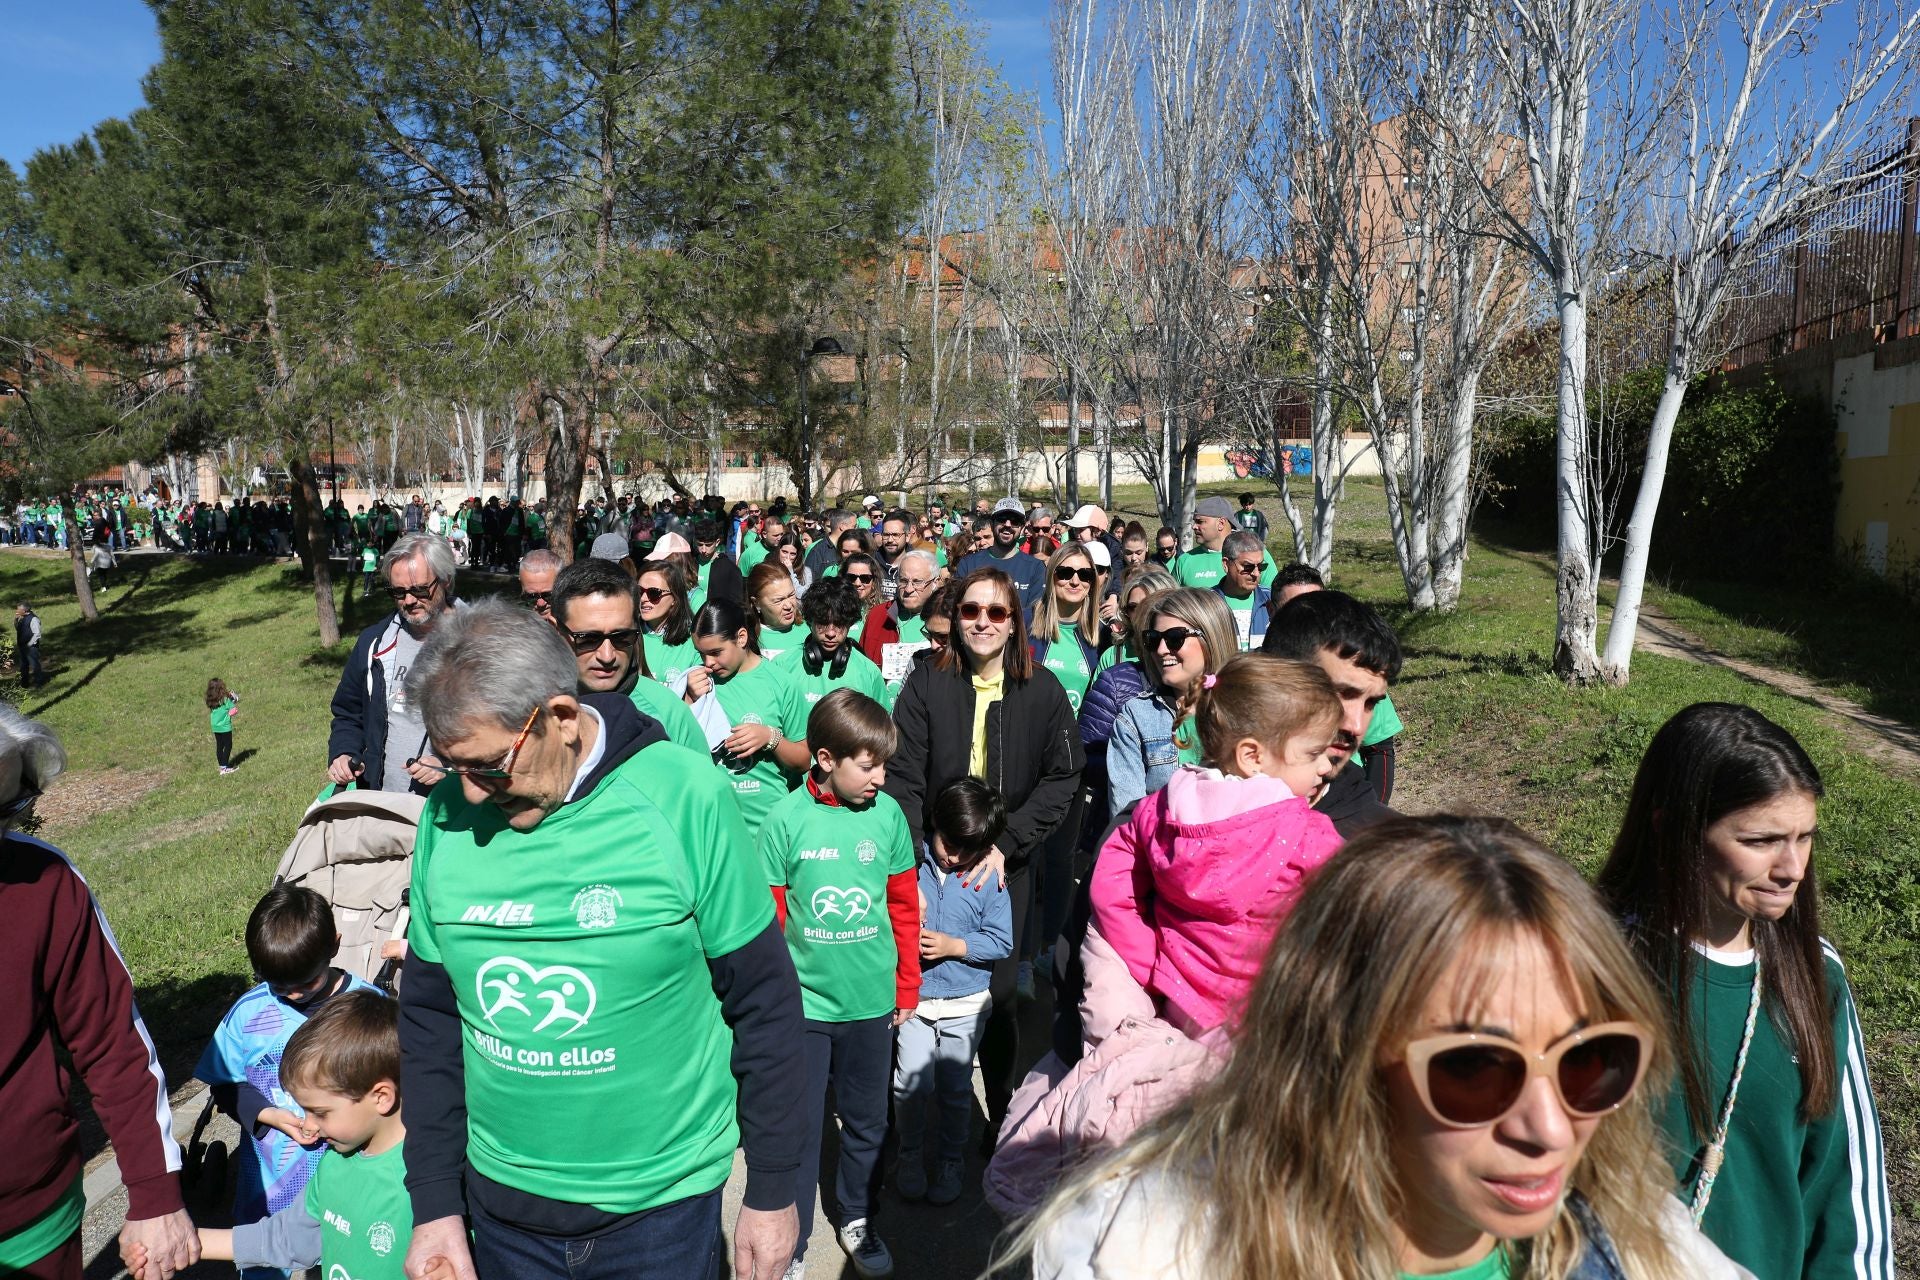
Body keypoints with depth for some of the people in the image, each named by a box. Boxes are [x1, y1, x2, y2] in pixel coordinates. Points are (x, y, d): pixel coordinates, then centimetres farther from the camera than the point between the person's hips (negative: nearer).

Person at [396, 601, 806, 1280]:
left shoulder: (684, 797, -19)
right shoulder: (447, 815, -8)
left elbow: (763, 1002, -11)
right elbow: (429, 1014, 3)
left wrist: (771, 1194, -5)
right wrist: (436, 1205, 3)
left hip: (662, 1205, -3)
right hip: (501, 1201, 4)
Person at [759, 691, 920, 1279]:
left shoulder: (887, 813, -6)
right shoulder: (785, 820, -12)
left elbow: (904, 905, 4)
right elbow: (769, 918, -5)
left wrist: (908, 986, 8)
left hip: (872, 1003, 2)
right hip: (805, 1004, -2)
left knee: (866, 1121, 17)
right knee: (799, 1128, 11)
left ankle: (857, 1219, 40)